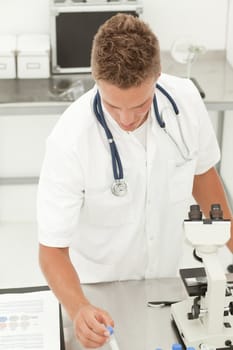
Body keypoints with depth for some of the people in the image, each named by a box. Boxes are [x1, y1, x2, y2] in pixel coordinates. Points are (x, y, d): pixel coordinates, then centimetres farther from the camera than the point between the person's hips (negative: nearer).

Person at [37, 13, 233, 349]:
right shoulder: (71, 140, -30)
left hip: (165, 279, 4)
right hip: (97, 289, -4)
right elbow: (53, 248, -25)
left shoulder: (186, 99, -19)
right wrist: (79, 308, -42)